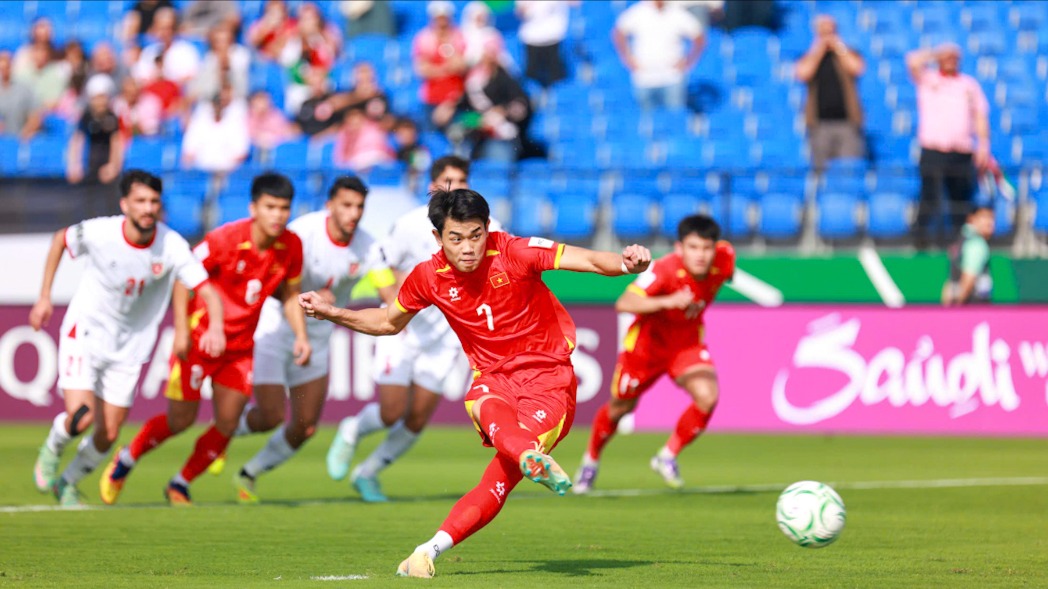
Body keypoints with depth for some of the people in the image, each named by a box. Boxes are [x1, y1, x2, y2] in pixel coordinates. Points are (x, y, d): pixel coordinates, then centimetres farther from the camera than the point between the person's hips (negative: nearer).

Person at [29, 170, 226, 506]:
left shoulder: (172, 246, -17)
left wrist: (216, 327, -40)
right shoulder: (98, 233, -19)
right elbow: (60, 240, 2)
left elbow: (207, 291, -19)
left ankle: (67, 484, 33)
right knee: (81, 417, -21)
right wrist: (44, 298, 2)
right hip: (85, 333, -2)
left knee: (108, 435, 4)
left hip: (129, 348, 3)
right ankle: (51, 449, 16)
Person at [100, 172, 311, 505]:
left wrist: (300, 336, -3)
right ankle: (125, 461, 29)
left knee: (227, 423, -1)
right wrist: (181, 330, -19)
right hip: (199, 337, -4)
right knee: (180, 420, 2)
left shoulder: (291, 247, -7)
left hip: (241, 346, 5)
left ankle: (180, 485, 20)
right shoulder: (226, 239, -22)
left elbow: (290, 294, 9)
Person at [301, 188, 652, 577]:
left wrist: (624, 264, -40)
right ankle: (533, 458, -66)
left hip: (548, 376, -2)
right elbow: (389, 323, 19)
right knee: (488, 411, -37)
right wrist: (331, 313, 7)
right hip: (493, 380, 2)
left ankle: (432, 549, -21)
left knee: (501, 477, -22)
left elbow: (587, 260, -19)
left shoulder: (513, 253, -12)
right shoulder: (428, 277, -1)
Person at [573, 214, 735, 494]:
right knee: (620, 407, 15)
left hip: (687, 343, 3)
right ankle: (591, 460, 46)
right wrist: (668, 301, -57)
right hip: (647, 343, -3)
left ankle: (668, 456, 1)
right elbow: (623, 304, -46)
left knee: (707, 397, -23)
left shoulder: (724, 259, -22)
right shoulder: (664, 269, -35)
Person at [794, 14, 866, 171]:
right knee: (821, 169, -5)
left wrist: (838, 48, 2)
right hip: (820, 122, 0)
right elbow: (803, 74, -7)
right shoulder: (809, 57, 14)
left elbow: (857, 68, -7)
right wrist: (819, 50, 1)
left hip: (847, 122, 0)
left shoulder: (848, 54, 14)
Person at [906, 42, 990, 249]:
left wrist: (983, 145, 0)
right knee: (930, 194, -11)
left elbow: (980, 116, 12)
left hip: (962, 152, 3)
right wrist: (935, 54, 8)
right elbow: (913, 61, -7)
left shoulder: (969, 84, 17)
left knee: (962, 197, 2)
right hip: (932, 149, -3)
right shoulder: (927, 79, 11)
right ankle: (923, 238, -9)